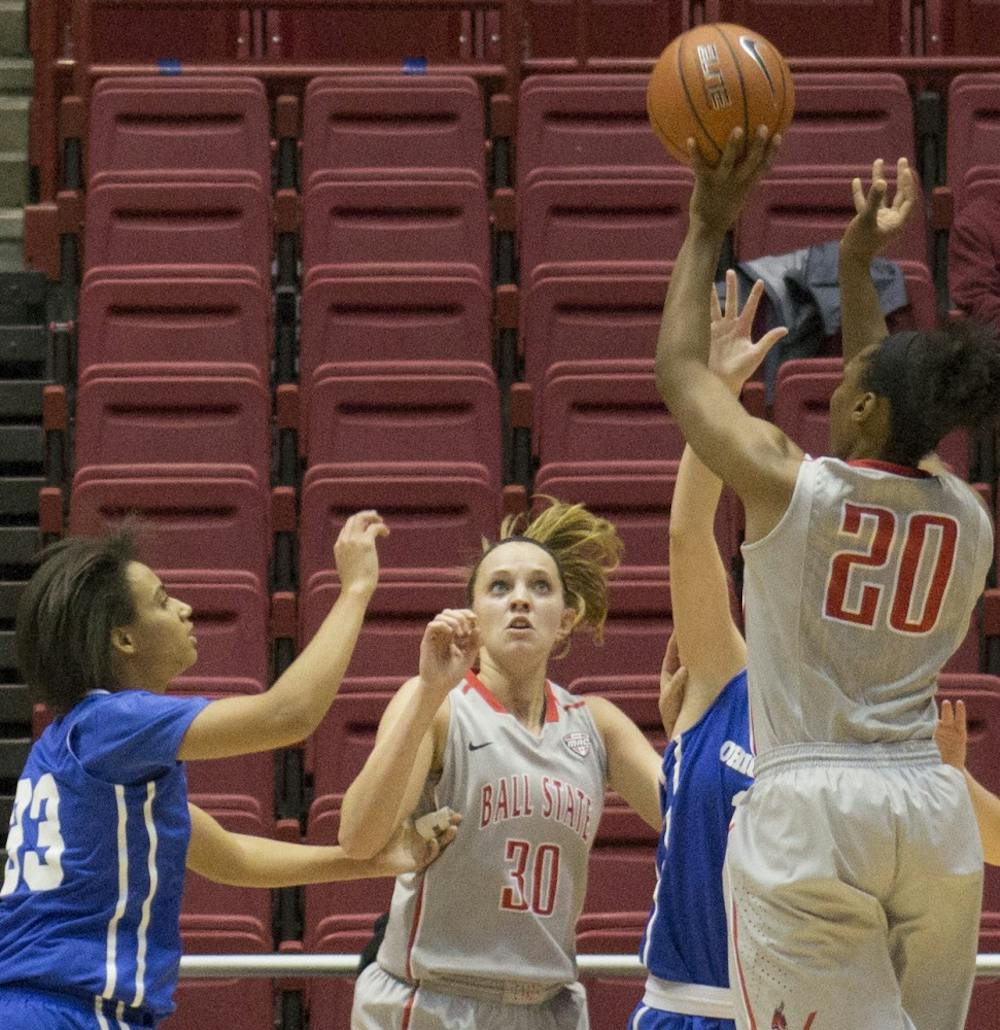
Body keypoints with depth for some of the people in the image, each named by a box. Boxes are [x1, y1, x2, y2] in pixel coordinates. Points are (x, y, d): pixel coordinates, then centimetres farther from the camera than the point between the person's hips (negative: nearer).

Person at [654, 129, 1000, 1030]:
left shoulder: (790, 483, -6)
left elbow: (679, 370, 9)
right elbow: (894, 407, 30)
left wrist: (708, 231, 18)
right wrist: (859, 266, 34)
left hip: (811, 809, -5)